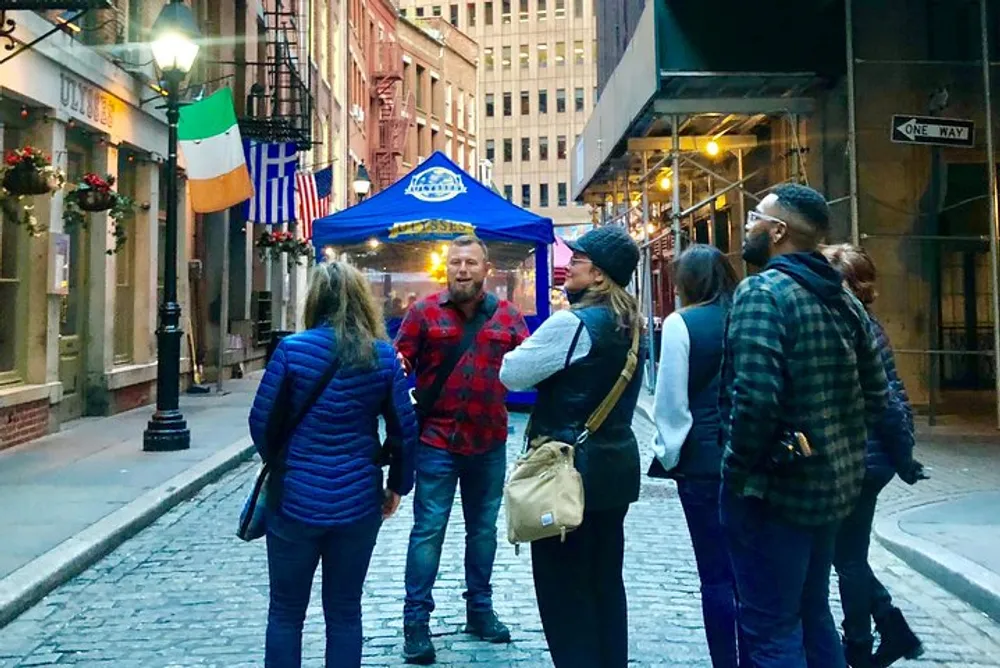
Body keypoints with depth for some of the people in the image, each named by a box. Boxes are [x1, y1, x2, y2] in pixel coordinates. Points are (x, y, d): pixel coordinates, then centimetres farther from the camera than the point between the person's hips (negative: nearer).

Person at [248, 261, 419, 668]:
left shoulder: (292, 348, -8)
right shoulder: (384, 355, -3)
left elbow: (260, 421, -3)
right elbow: (405, 429, -2)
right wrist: (398, 486, 12)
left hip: (296, 498, -2)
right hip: (358, 502, 2)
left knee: (285, 612, 14)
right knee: (345, 612, 15)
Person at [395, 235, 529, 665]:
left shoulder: (508, 315, 4)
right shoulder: (424, 312, -1)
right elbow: (400, 363, -2)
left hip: (490, 442, 3)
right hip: (436, 441, -3)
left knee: (483, 529, 16)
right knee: (428, 530, 1)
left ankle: (480, 609, 33)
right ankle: (416, 621, 13)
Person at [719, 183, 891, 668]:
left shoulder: (762, 292, -17)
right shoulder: (843, 298, 10)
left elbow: (755, 398, -27)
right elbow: (876, 395, 13)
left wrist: (739, 466, -14)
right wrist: (837, 446, 17)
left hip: (775, 487, -9)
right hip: (831, 482, 9)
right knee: (811, 614, 23)